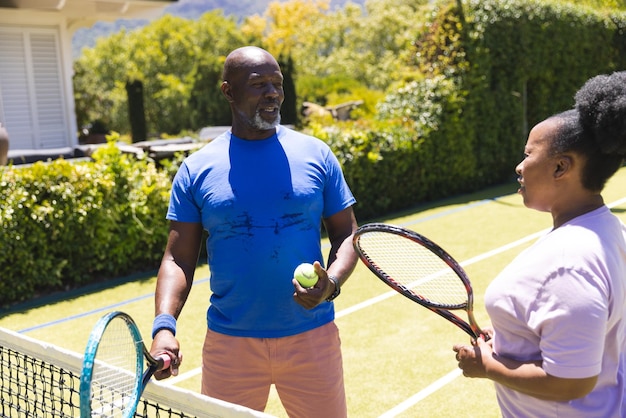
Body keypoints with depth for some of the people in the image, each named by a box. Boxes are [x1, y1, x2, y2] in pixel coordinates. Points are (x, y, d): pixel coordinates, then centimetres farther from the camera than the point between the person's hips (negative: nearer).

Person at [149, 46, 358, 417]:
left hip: (312, 340, 1)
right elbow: (178, 258, 1)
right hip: (230, 345, 0)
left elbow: (347, 235, 4)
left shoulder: (315, 154, 1)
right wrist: (164, 325, -15)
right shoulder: (197, 169, 0)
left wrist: (332, 283, -15)